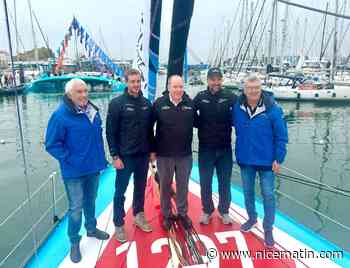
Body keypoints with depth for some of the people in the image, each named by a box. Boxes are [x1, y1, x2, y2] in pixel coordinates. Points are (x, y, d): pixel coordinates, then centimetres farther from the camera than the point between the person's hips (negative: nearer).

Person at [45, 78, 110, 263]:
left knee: (91, 201, 22)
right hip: (74, 171, -6)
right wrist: (69, 159, -17)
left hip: (93, 167, 6)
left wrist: (100, 155, 11)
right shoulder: (60, 115, -18)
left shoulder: (92, 110, 2)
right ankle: (74, 242, 25)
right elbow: (51, 144, -15)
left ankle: (91, 228, 44)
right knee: (76, 207, 5)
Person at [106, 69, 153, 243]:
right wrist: (115, 156, -13)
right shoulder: (117, 103, -8)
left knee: (140, 188, 17)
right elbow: (110, 132, -9)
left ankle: (138, 216, 36)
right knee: (120, 192, 6)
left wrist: (152, 150, 10)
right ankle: (118, 224, 21)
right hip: (125, 156, -4)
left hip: (143, 155, 5)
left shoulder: (146, 103, 5)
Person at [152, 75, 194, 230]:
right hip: (164, 154, -1)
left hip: (185, 154, 2)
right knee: (165, 186, 13)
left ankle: (183, 213, 33)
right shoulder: (159, 103, -6)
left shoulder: (190, 103, -1)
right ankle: (166, 215, 31)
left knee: (183, 186, 15)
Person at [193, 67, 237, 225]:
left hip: (225, 148, 0)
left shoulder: (230, 97, -4)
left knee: (225, 182, 12)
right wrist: (200, 125, -2)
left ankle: (224, 211, 31)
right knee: (205, 182, 10)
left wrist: (228, 124, -9)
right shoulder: (200, 97, -2)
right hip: (205, 148, 0)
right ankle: (207, 211, 30)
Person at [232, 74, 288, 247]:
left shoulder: (272, 109, -14)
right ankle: (251, 218, 41)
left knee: (268, 195, 5)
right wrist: (238, 152, 7)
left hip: (266, 160, -3)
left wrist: (278, 159, -10)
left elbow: (281, 136, -9)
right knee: (247, 192, 18)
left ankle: (268, 229, 23)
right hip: (245, 159, 3)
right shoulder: (238, 108, -6)